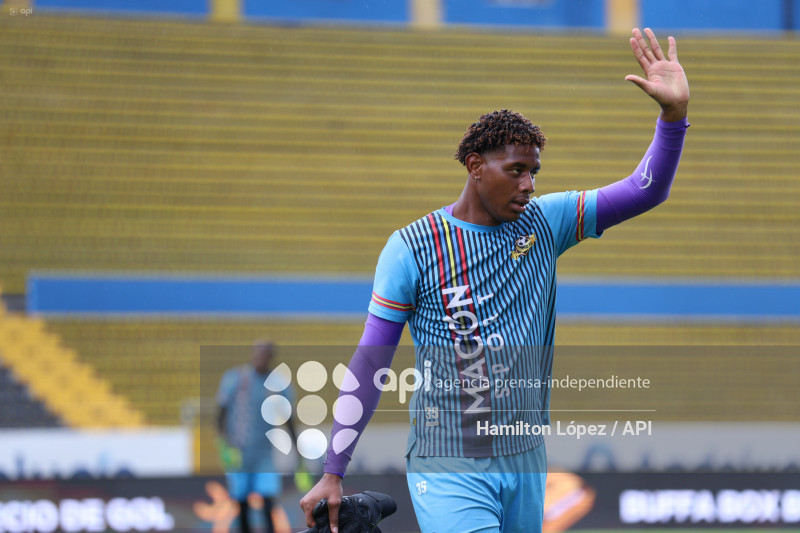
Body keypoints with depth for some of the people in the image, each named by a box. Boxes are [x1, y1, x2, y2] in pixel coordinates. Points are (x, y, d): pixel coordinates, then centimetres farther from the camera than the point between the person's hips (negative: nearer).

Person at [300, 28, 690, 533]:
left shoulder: (545, 222, 6)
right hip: (449, 468, -5)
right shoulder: (412, 248, -5)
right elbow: (369, 365, -2)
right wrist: (333, 475, -3)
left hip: (525, 461, 5)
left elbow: (645, 191, 1)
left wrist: (674, 112, -16)